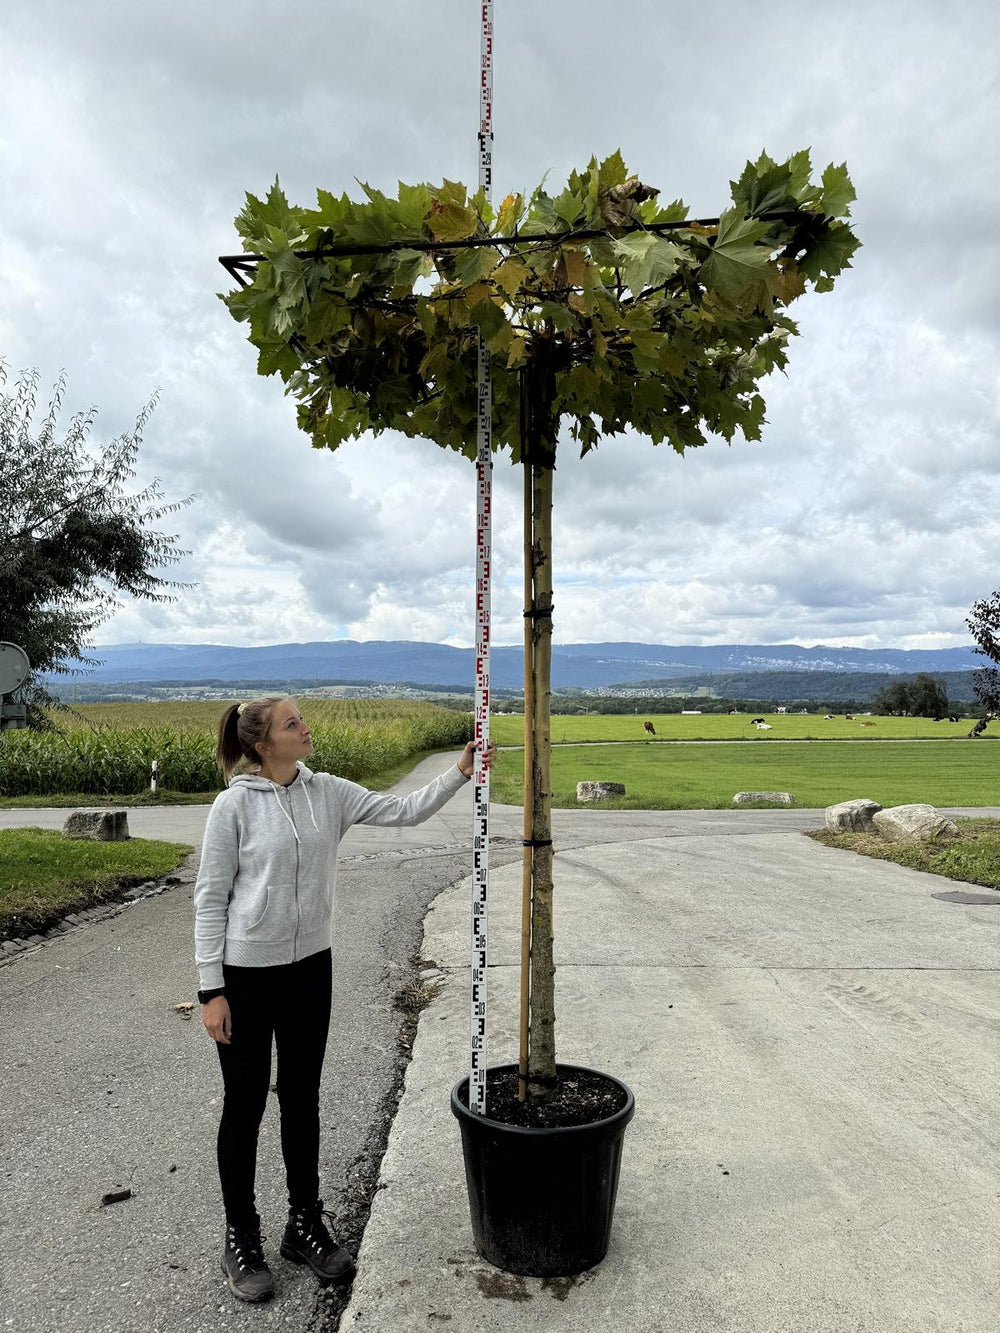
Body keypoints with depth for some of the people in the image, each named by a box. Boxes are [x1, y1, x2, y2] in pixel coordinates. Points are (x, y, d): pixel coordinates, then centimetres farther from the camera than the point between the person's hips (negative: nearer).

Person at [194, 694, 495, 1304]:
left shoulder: (327, 792, -2)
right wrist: (211, 990, -10)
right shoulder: (235, 804, -14)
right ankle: (242, 1239, 32)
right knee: (246, 1106, 11)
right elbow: (211, 898, -10)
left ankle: (306, 1224, 36)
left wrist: (459, 774, -18)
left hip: (309, 968, 4)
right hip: (245, 973, -4)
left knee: (303, 1101, 17)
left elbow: (403, 810, -5)